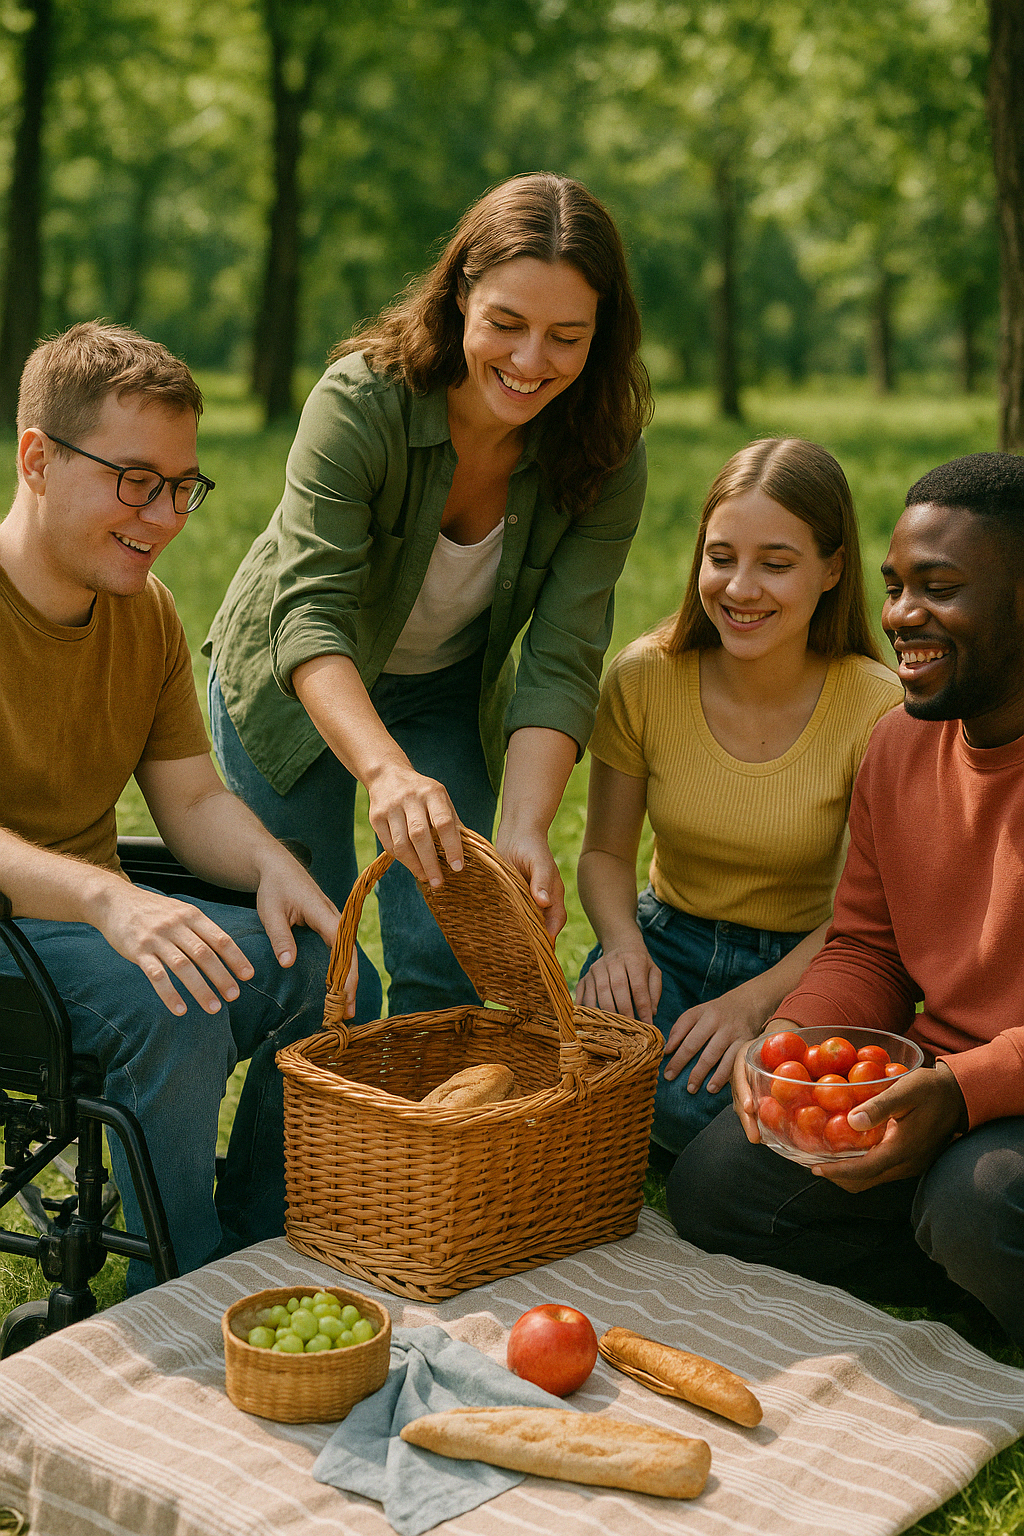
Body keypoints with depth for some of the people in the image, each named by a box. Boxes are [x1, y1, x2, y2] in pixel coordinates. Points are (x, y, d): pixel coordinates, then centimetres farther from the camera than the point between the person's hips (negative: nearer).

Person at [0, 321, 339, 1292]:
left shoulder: (146, 610, 7)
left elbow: (192, 798, 7)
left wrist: (272, 866, -16)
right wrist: (104, 896, -45)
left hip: (100, 910, 7)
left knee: (327, 969, -11)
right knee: (178, 1005, -32)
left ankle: (261, 1255, 5)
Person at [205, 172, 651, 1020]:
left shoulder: (606, 459, -21)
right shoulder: (362, 400, -31)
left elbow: (561, 662, -24)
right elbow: (311, 611, -39)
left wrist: (525, 831, -39)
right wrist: (388, 770, -55)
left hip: (448, 696, 3)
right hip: (299, 689, -2)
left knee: (445, 961, -1)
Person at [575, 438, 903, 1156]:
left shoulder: (877, 709, -17)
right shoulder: (643, 678, -10)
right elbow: (606, 852, 1)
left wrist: (752, 1001, -25)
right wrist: (623, 945, -20)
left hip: (800, 963, -1)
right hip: (669, 942, 2)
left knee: (708, 1096, -31)